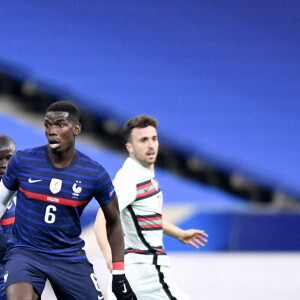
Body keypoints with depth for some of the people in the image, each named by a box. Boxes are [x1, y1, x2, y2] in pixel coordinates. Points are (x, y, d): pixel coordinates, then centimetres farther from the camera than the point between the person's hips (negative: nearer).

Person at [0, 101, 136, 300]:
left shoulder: (95, 175, -6)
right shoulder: (22, 162, -6)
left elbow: (113, 222, 7)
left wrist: (119, 276, 3)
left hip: (70, 257, 2)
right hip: (25, 251, -2)